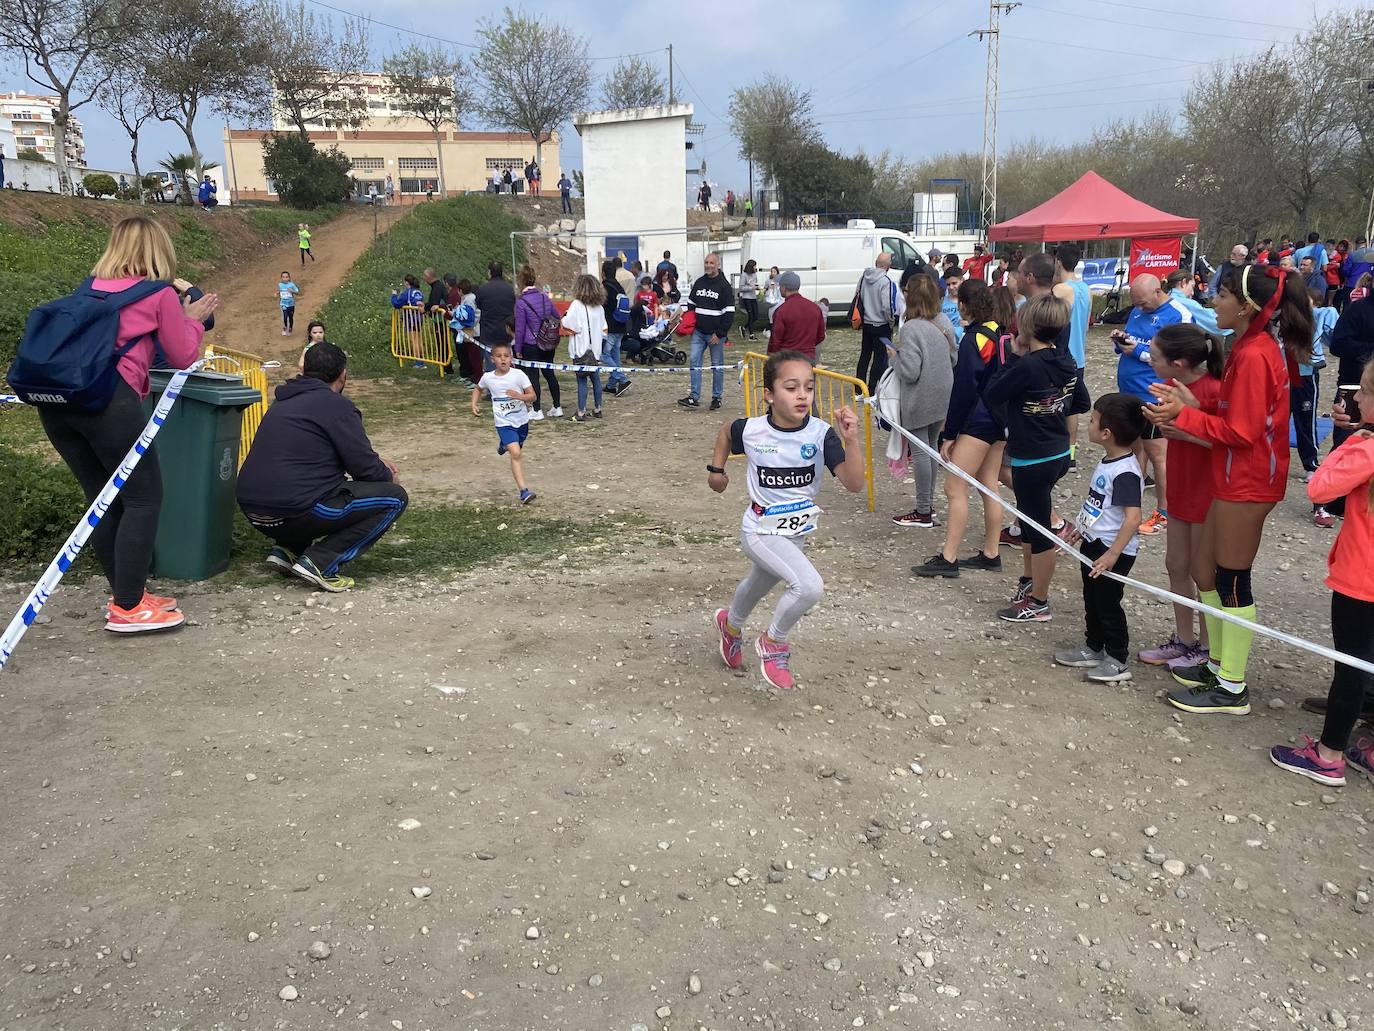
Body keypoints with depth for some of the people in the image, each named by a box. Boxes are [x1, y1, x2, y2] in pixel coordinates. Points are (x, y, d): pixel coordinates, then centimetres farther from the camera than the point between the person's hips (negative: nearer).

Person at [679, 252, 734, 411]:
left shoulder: (724, 286, -7)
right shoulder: (699, 283, 10)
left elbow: (729, 313, -10)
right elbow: (691, 304, 20)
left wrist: (720, 333, -14)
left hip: (715, 334, -5)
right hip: (698, 332, 5)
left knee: (717, 366, 5)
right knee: (694, 362, -1)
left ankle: (717, 398, 14)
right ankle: (694, 397, 1)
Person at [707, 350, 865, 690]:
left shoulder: (821, 434, -19)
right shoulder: (751, 430, -19)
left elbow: (854, 484, -25)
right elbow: (726, 432, 6)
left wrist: (851, 440, -37)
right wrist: (716, 469, 7)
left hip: (797, 532, 4)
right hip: (761, 531, -4)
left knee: (759, 585, 31)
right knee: (809, 586, -26)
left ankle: (730, 624, 64)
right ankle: (773, 643, 2)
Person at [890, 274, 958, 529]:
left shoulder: (911, 329, -21)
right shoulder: (944, 322, 2)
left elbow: (909, 371, -23)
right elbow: (954, 357, 11)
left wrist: (895, 356, -6)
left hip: (919, 400, -7)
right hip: (942, 397, 8)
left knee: (920, 451, 0)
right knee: (932, 446, 17)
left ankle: (923, 512, 6)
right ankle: (929, 503, 28)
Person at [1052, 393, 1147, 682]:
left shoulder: (1125, 472, -26)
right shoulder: (1109, 462, 4)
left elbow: (1133, 517, -31)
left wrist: (1112, 555, -31)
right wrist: (1082, 527, 26)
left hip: (1112, 551, -9)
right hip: (1094, 543, 9)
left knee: (1107, 604, 3)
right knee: (1092, 600, 20)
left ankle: (1117, 661, 17)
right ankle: (1093, 649, 35)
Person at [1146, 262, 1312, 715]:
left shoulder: (1253, 356, -20)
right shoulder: (1260, 346, 10)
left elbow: (1240, 431, -21)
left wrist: (1183, 416, -16)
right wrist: (1190, 405, 0)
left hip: (1246, 484, -10)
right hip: (1237, 478, 10)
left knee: (1231, 583, -1)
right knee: (1207, 573, 17)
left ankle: (1232, 688, 10)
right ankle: (1218, 664, 30)